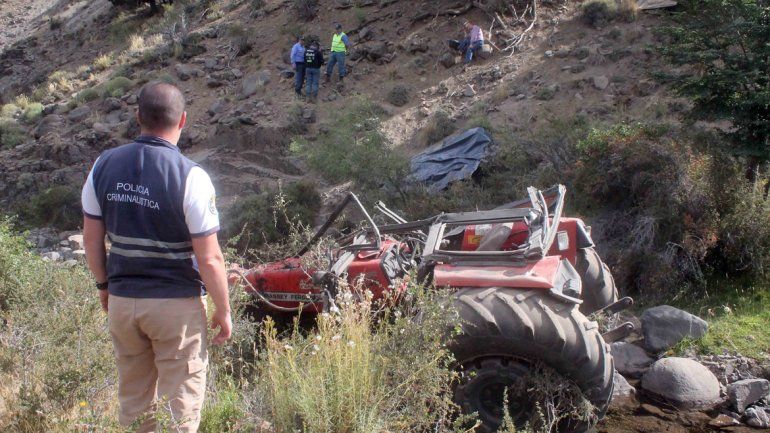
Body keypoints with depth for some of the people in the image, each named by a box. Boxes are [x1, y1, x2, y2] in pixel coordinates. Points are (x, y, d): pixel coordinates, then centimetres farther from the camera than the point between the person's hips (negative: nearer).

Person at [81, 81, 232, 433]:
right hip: (177, 304, -5)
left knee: (133, 397, 21)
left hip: (121, 299, 5)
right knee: (179, 401, 10)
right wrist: (223, 312, -4)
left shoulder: (103, 166, -4)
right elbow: (209, 259, -17)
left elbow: (91, 239, 5)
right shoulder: (191, 177, -18)